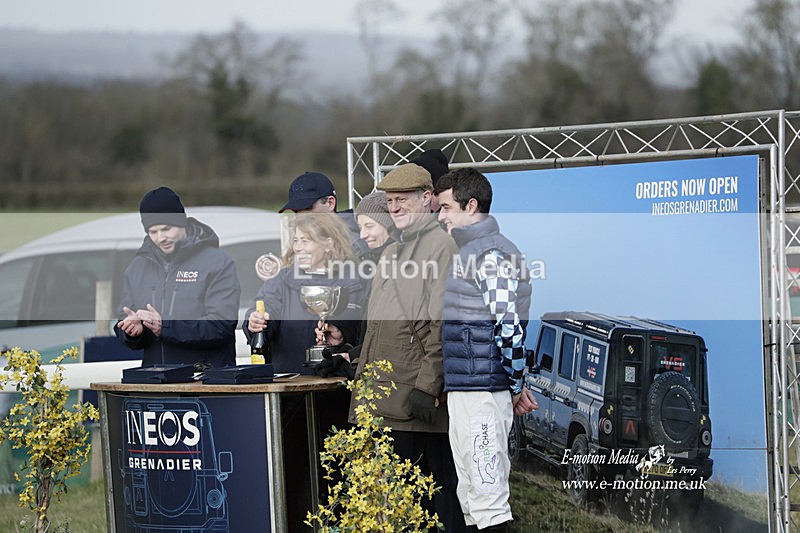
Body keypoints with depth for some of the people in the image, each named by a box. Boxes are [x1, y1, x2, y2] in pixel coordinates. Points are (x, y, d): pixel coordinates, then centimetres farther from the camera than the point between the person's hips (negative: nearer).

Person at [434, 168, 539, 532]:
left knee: (487, 490, -10)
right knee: (470, 492, 13)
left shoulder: (492, 255, -12)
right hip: (461, 390, 10)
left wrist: (515, 387, -11)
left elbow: (509, 327, -17)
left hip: (483, 392, -10)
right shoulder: (465, 253, 19)